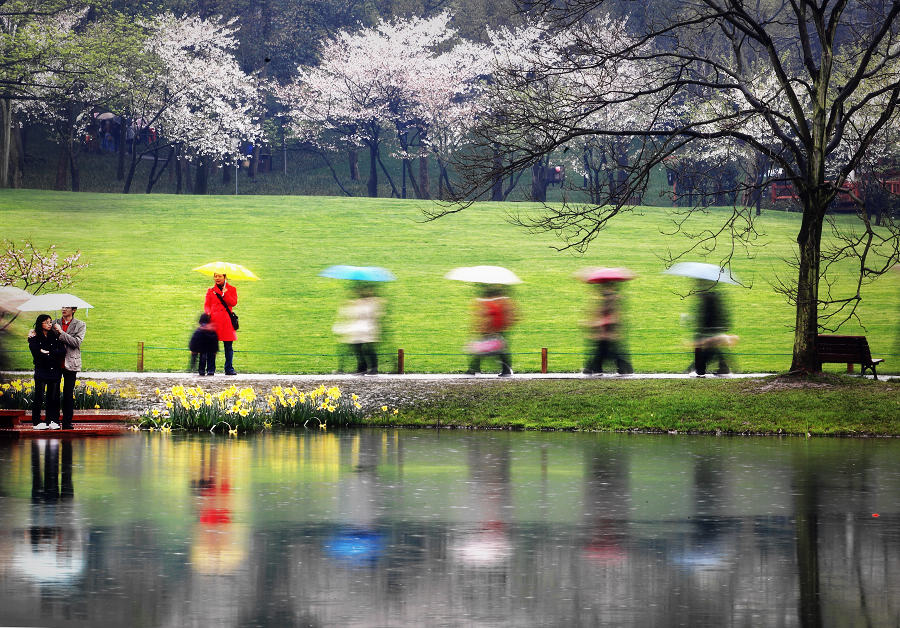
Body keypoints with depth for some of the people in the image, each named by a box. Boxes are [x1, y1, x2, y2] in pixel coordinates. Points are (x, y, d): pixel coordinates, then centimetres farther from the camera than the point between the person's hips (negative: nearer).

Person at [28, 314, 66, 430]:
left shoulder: (55, 336, 10)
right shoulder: (35, 338, -1)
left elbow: (63, 351, -1)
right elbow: (37, 354, -12)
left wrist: (48, 353, -12)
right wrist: (53, 354, -10)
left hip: (55, 371, 3)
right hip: (41, 371, -3)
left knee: (54, 397, 2)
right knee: (39, 397, -3)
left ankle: (52, 421, 8)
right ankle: (37, 422, 3)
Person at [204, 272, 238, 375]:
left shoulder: (232, 289, 11)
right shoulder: (211, 290, 13)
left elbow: (233, 303, -1)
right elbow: (206, 304, 9)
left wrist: (225, 293, -12)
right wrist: (208, 313, -11)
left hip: (226, 321, 0)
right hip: (213, 320, 0)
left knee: (228, 346, -2)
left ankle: (229, 369, 4)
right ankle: (210, 369, 0)